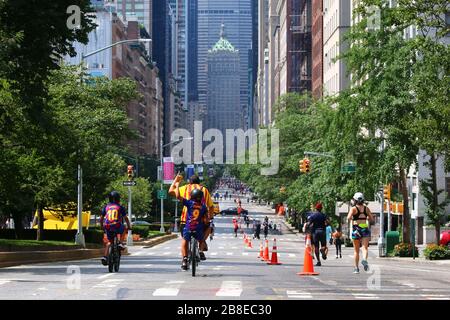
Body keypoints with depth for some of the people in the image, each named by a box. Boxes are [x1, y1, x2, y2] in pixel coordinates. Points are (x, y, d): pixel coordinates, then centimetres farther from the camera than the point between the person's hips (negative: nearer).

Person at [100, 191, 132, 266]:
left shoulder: (106, 207, 16)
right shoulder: (120, 207, 9)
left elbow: (101, 218, 18)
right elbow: (126, 218, 9)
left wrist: (102, 227, 32)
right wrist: (129, 226, 22)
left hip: (107, 227, 3)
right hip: (117, 227, -3)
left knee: (109, 241, 21)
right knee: (123, 230, 32)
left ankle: (105, 257, 6)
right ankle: (120, 243, 16)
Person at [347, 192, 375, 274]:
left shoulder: (353, 208, -3)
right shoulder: (366, 208, 7)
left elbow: (348, 218, -18)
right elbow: (372, 220, 9)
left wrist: (350, 219, 5)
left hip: (356, 229, -1)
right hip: (365, 229, 1)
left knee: (356, 251, 10)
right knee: (365, 248, -9)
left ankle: (356, 268, 15)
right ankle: (364, 259, -39)